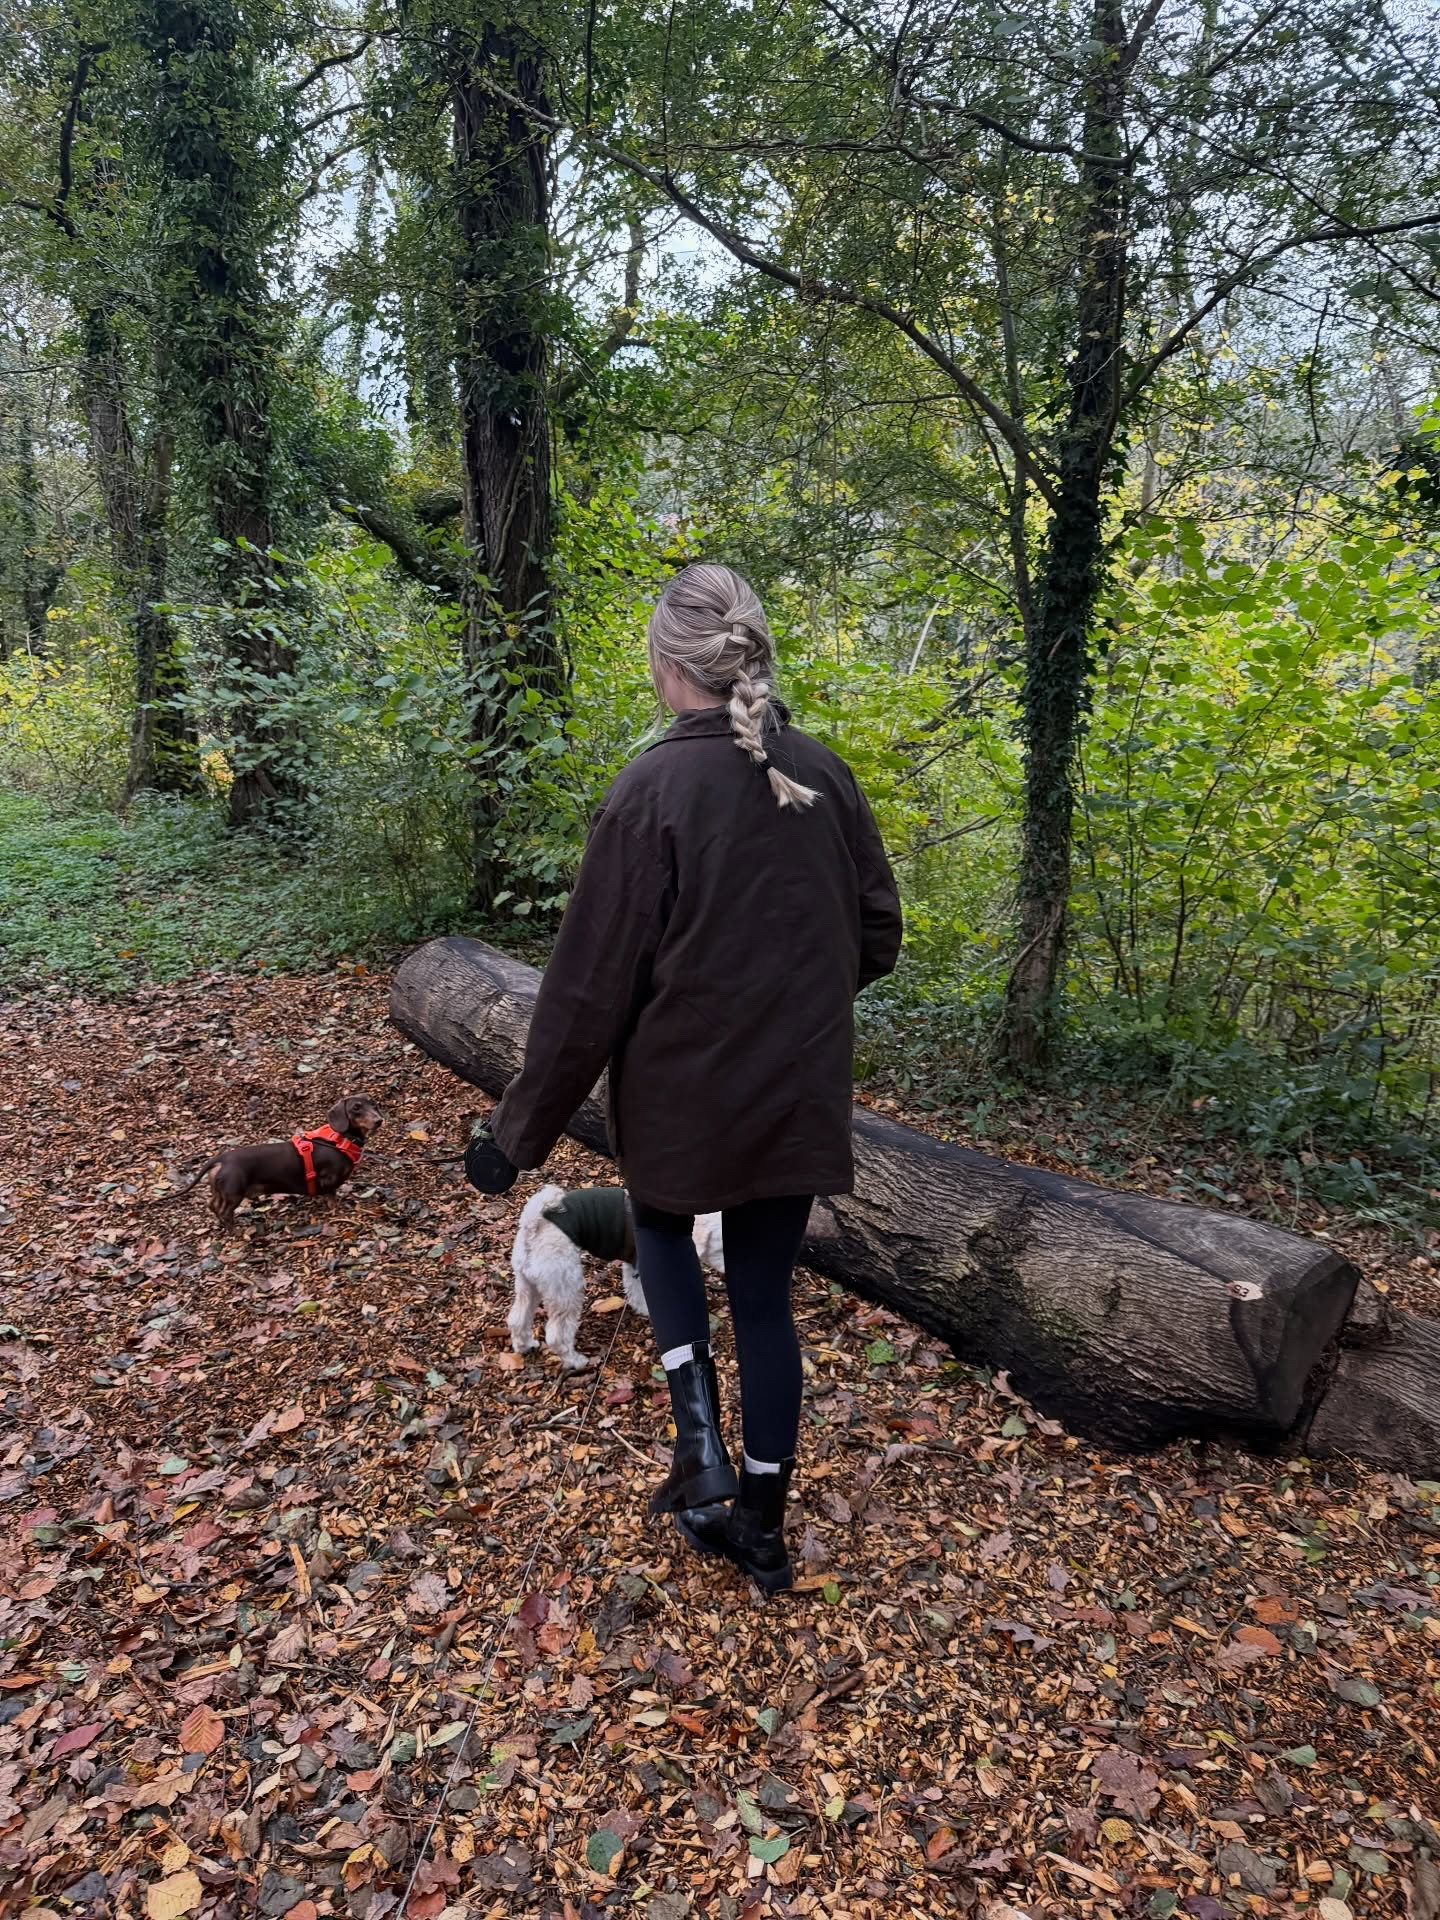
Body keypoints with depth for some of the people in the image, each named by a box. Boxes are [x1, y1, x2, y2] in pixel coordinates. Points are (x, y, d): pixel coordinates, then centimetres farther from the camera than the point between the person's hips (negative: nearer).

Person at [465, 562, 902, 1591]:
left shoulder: (653, 789, -17)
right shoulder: (824, 774, -3)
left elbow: (592, 981, -15)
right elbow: (878, 936, 7)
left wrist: (522, 1129, -6)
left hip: (683, 1090, -3)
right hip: (802, 1094, 4)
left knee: (663, 1228, 28)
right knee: (766, 1294, 18)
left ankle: (700, 1439, 13)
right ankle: (762, 1523, 31)